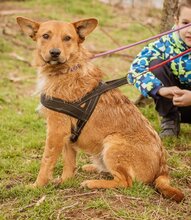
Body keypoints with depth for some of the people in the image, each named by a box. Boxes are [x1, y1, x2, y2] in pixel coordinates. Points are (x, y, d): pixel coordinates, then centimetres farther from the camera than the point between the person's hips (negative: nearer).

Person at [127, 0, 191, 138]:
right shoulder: (166, 44, -18)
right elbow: (135, 69, -28)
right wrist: (160, 89, -43)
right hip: (173, 102, 2)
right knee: (156, 64, -23)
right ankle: (170, 120, -11)